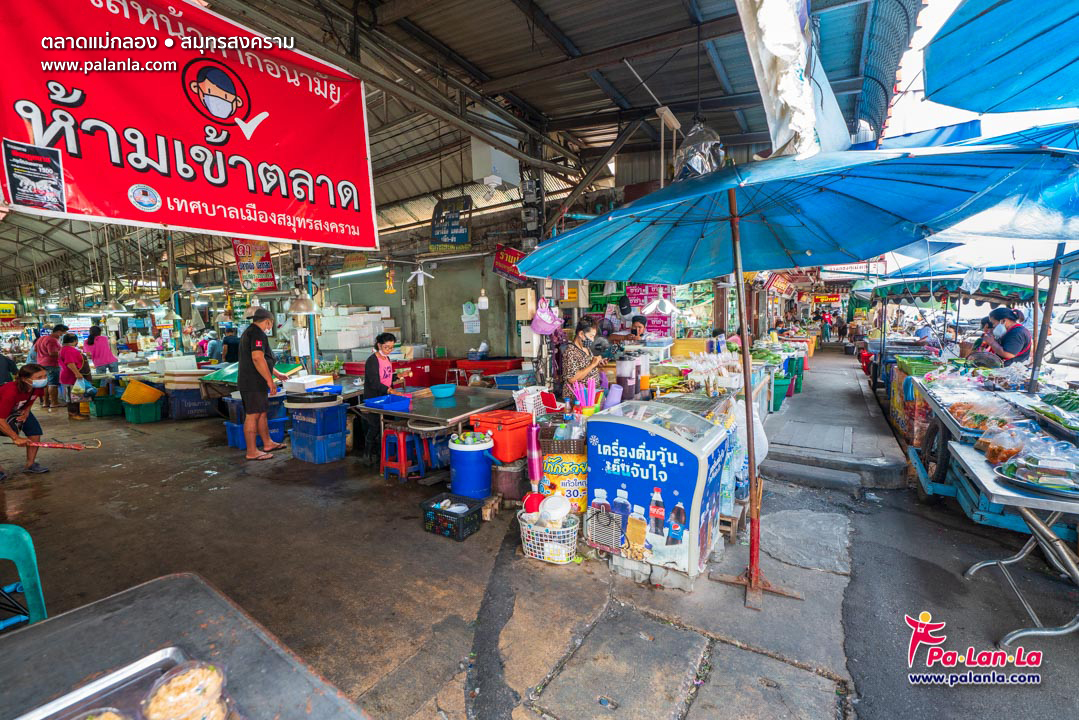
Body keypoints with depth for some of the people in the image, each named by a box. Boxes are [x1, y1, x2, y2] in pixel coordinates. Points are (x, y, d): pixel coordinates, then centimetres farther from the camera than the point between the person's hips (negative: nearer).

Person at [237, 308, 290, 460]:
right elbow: (257, 358, -25)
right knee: (253, 415, -6)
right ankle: (252, 452, -1)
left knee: (262, 413, 16)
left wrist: (277, 374, 32)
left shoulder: (249, 332, 21)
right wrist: (269, 379, -21)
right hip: (253, 383, -11)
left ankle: (268, 443, 25)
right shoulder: (257, 333, -14)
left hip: (250, 382, 11)